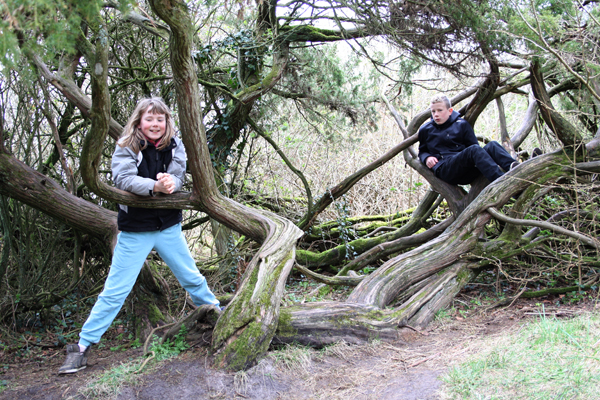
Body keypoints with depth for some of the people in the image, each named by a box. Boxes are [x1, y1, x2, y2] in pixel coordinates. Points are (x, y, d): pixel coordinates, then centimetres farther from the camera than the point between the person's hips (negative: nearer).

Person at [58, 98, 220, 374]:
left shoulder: (174, 145, 0)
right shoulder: (126, 148, -9)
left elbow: (178, 176, -8)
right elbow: (124, 178, -24)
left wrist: (171, 183, -32)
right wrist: (155, 186, -39)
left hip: (169, 227, 3)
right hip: (135, 230, -3)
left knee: (192, 278, 16)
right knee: (115, 290, -1)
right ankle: (82, 347, 8)